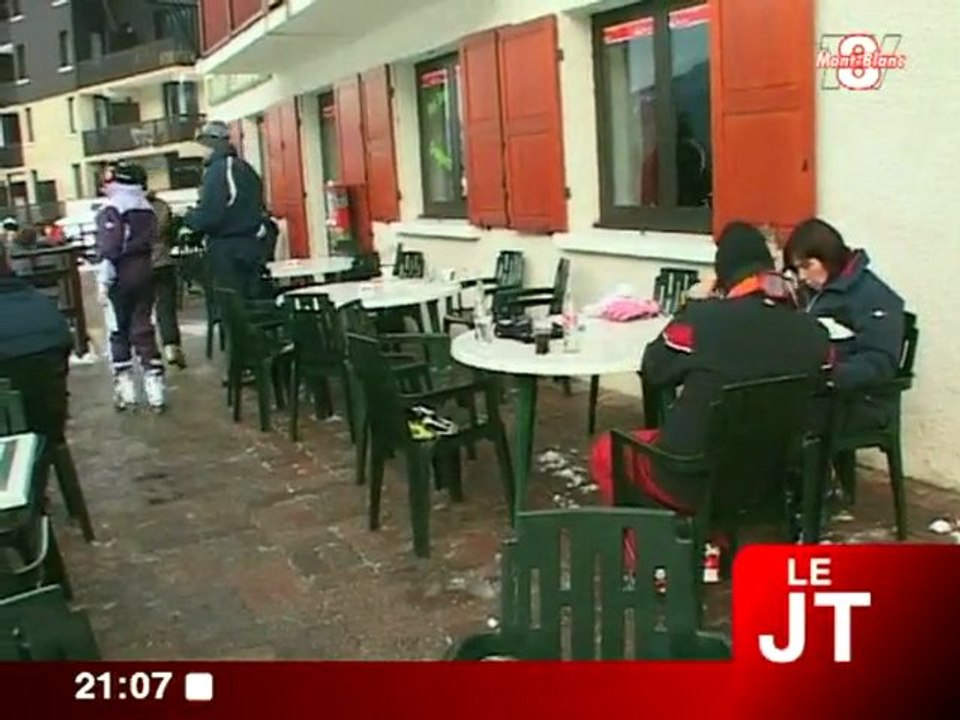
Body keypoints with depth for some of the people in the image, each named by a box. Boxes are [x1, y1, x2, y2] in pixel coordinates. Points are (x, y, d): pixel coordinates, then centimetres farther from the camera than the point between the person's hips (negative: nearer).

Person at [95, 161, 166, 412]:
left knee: (118, 332, 5)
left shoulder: (111, 210, -11)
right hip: (145, 272, 6)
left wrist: (104, 280, -16)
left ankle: (125, 389, 7)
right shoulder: (148, 208, 10)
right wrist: (143, 264, 14)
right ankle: (155, 390, 5)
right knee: (142, 329, 9)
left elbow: (109, 249, -17)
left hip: (121, 275, -6)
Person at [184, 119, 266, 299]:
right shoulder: (246, 169, 13)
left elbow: (208, 217, -19)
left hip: (226, 251, -8)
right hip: (251, 248, 8)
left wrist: (188, 216, 1)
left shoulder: (217, 171, -13)